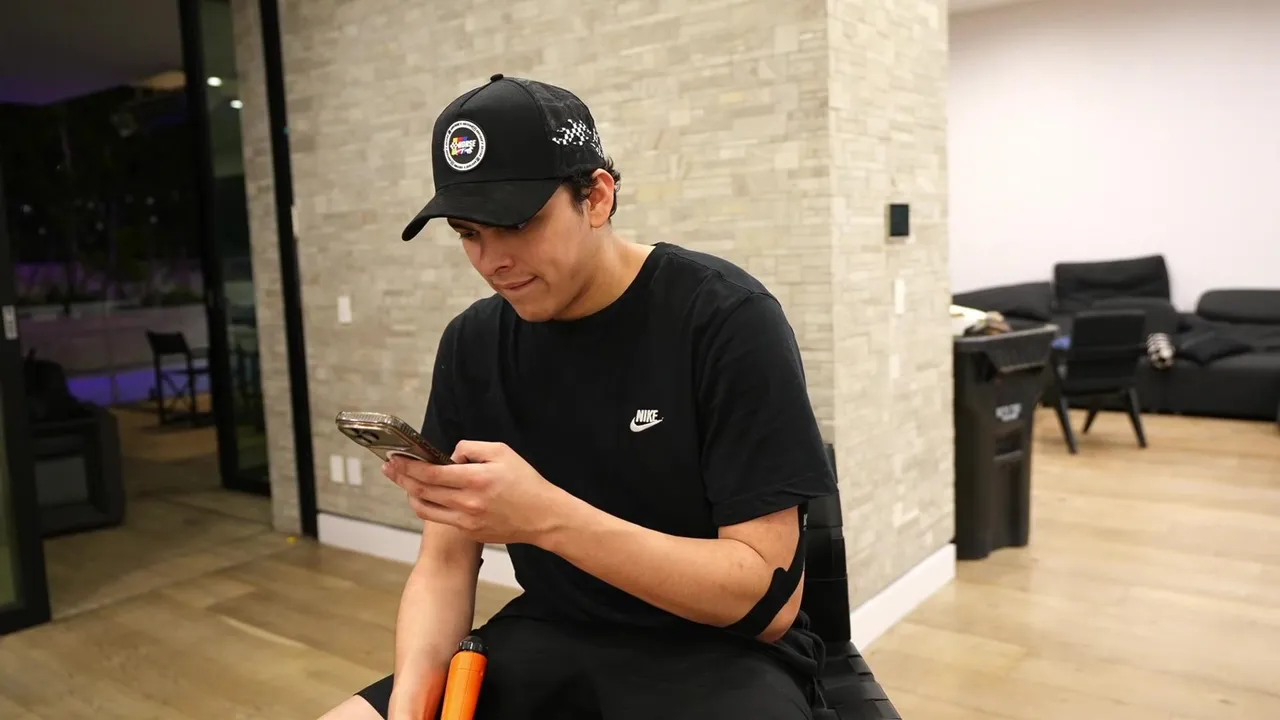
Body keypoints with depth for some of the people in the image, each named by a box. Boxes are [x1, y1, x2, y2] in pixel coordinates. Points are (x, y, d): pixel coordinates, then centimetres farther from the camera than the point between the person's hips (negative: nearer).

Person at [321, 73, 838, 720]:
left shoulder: (727, 319, -16)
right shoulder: (471, 345, 0)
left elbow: (769, 597, -19)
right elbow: (445, 562, 3)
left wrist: (546, 516, -29)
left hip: (717, 652, -4)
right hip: (548, 642, 5)